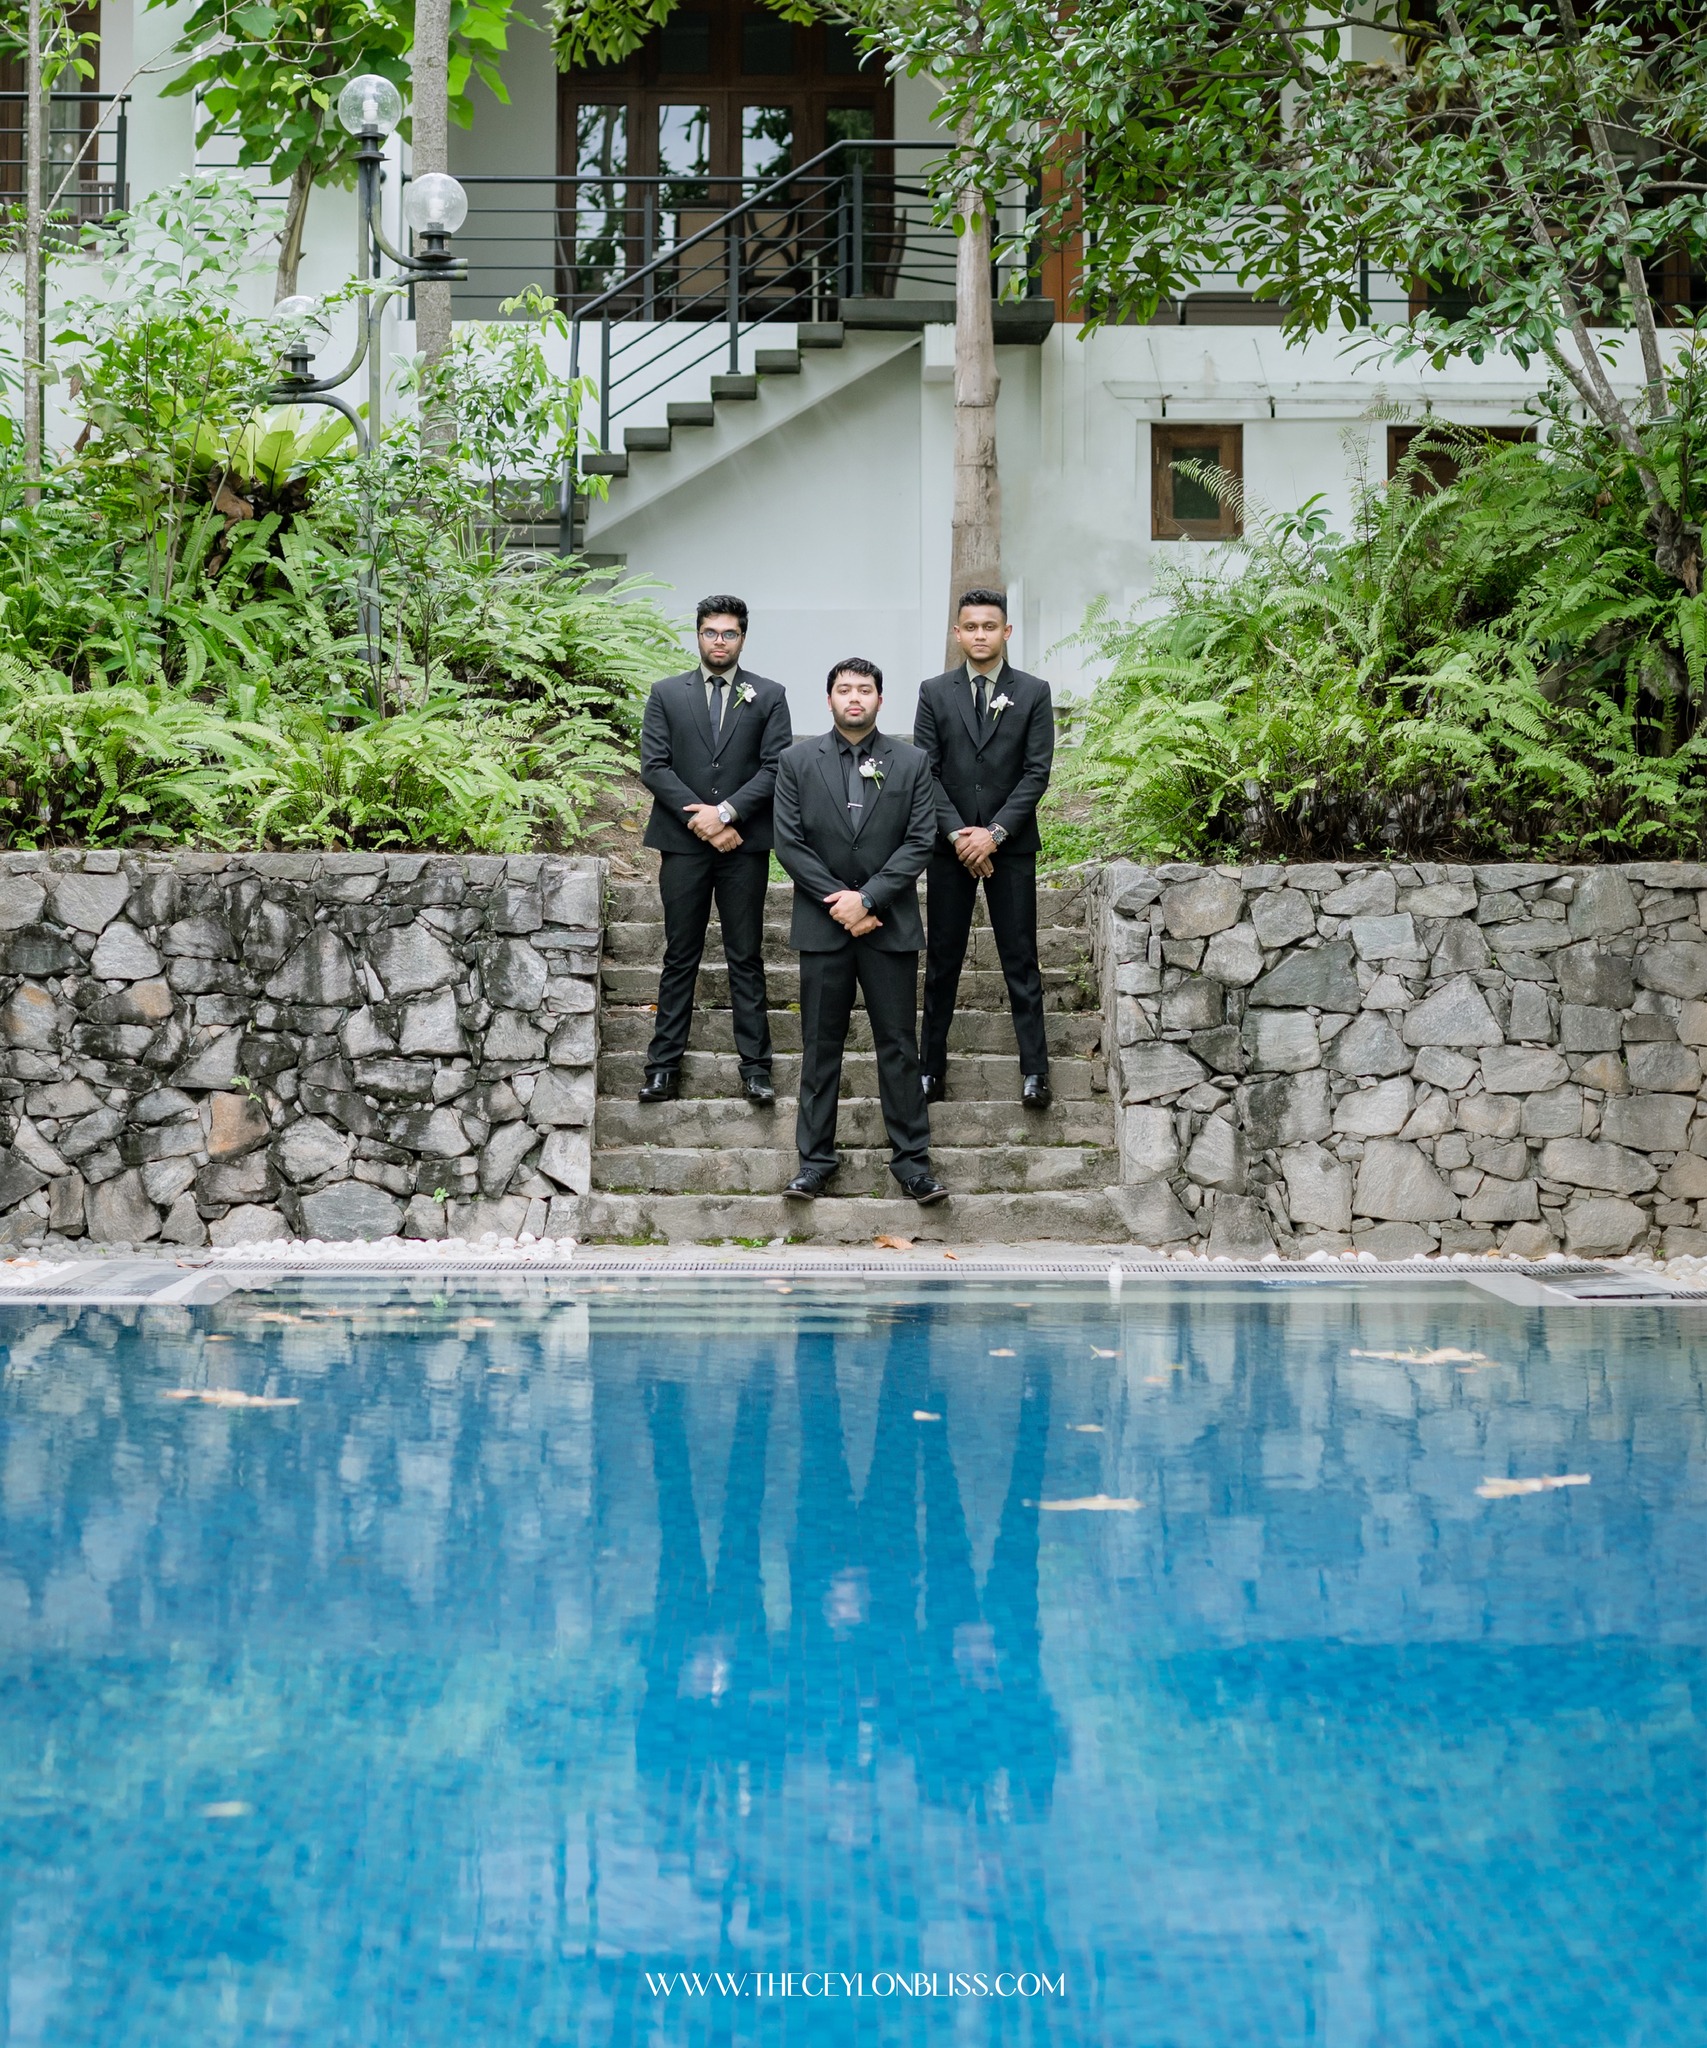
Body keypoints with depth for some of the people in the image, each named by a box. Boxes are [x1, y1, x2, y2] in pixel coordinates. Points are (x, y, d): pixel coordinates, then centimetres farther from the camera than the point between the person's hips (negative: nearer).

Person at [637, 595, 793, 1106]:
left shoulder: (769, 696, 6)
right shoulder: (666, 694, 8)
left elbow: (776, 767, -3)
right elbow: (653, 766, 0)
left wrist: (726, 812, -13)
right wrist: (700, 819, -10)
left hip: (744, 844, 0)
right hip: (683, 843, 0)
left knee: (746, 958, 3)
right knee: (680, 958, 5)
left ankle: (755, 1067, 6)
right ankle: (664, 1066, 8)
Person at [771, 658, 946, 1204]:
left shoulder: (911, 763, 4)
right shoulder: (798, 761, 4)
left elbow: (920, 841, -2)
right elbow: (788, 841, -1)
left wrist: (867, 898, -12)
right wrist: (839, 901, -9)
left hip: (890, 924, 0)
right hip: (823, 926, 0)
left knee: (899, 1045, 2)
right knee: (820, 1045, 4)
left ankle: (911, 1159, 7)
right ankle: (815, 1159, 10)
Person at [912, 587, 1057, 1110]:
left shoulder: (1033, 692, 2)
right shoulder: (934, 693, 5)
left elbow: (1037, 771, -3)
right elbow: (926, 771, 0)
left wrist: (994, 832, -12)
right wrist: (958, 834, -11)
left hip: (1011, 845, -1)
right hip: (949, 845, 1)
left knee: (1020, 959, 1)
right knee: (942, 959, 6)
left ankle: (1034, 1069, 4)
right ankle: (932, 1065, 12)